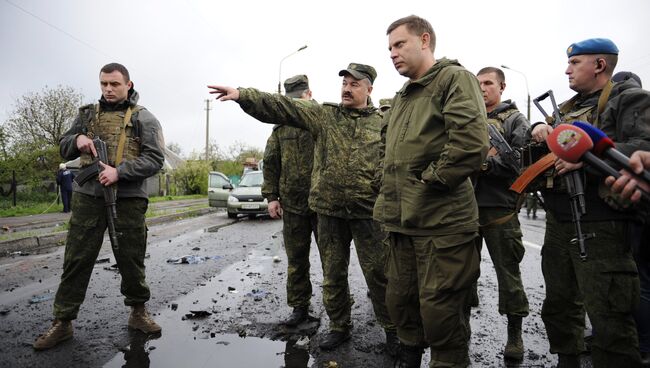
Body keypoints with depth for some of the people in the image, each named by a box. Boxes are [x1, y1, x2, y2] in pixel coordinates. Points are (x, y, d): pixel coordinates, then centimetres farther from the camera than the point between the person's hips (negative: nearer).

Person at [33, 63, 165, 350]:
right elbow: (64, 149, 19)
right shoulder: (87, 113, 15)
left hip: (128, 198, -3)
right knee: (77, 259, 5)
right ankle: (63, 322, 16)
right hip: (87, 196, 3)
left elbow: (154, 159, -7)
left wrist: (119, 171, -19)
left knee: (131, 259, 6)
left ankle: (138, 313, 22)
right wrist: (77, 139, -4)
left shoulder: (143, 118, 3)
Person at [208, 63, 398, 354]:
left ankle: (392, 328, 25)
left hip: (369, 212, -2)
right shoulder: (323, 115, 5)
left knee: (377, 274, 4)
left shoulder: (382, 123, 4)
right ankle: (339, 327, 31)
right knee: (332, 274, 13)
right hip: (329, 210, 2)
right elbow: (281, 107, -4)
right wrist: (242, 95, -15)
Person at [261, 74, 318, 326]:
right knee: (296, 260, 10)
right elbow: (270, 163, 13)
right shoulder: (281, 128, 11)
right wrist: (271, 196, 5)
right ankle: (299, 306, 24)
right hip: (292, 204, 4)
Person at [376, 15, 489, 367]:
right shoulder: (401, 97, 21)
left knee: (439, 310, 1)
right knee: (399, 299, 17)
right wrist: (389, 200, 15)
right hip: (402, 221, 8)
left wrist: (429, 181, -14)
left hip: (442, 221, -8)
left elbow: (470, 142, -20)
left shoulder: (454, 78, -4)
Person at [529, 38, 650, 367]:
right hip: (558, 223, 8)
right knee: (559, 306, 18)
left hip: (601, 225, -7)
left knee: (608, 321, -6)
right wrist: (538, 128, -1)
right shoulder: (567, 108, 21)